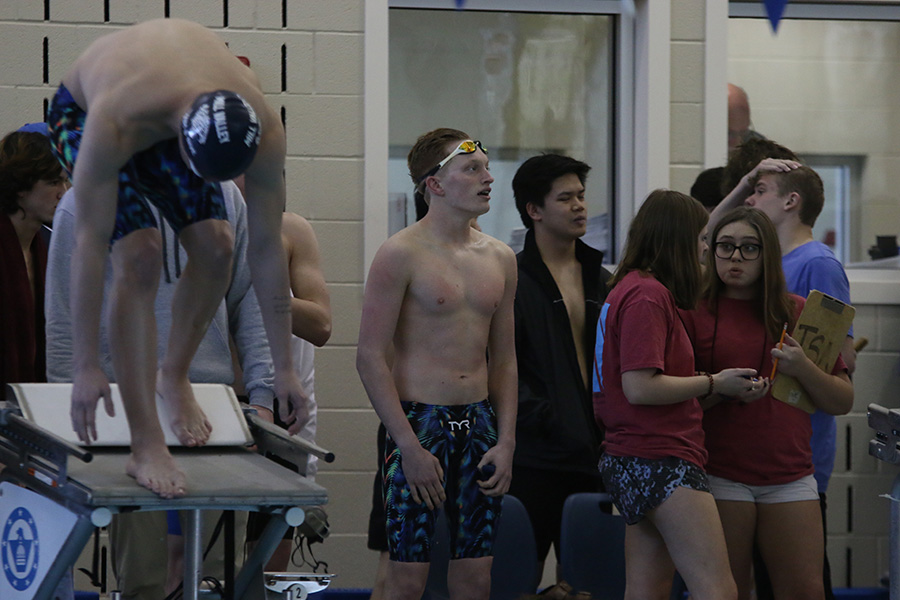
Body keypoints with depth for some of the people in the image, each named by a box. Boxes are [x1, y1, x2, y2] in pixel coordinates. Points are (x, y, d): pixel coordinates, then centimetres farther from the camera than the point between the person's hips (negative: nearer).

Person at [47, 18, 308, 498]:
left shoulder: (264, 130, -34)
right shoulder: (112, 123, -46)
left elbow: (266, 249, -24)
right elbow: (89, 242, -41)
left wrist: (284, 367, -19)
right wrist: (86, 366, -40)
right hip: (81, 111, -4)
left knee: (215, 244, -13)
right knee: (139, 257, -23)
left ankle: (174, 376, 16)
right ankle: (145, 448, -21)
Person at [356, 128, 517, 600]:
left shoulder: (500, 259, 11)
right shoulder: (402, 254, -7)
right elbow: (371, 357, -10)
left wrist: (506, 441, 5)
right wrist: (410, 447, -15)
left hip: (479, 420, 6)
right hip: (419, 418, -6)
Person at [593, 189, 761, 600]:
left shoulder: (630, 287, 17)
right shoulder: (648, 296, -14)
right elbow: (640, 387, -20)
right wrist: (714, 384, -10)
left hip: (636, 461, 11)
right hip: (661, 459, -11)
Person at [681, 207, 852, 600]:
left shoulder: (798, 313, 10)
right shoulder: (695, 313, 3)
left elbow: (842, 402, 10)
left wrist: (803, 369, -7)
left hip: (790, 475, 2)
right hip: (721, 476, -2)